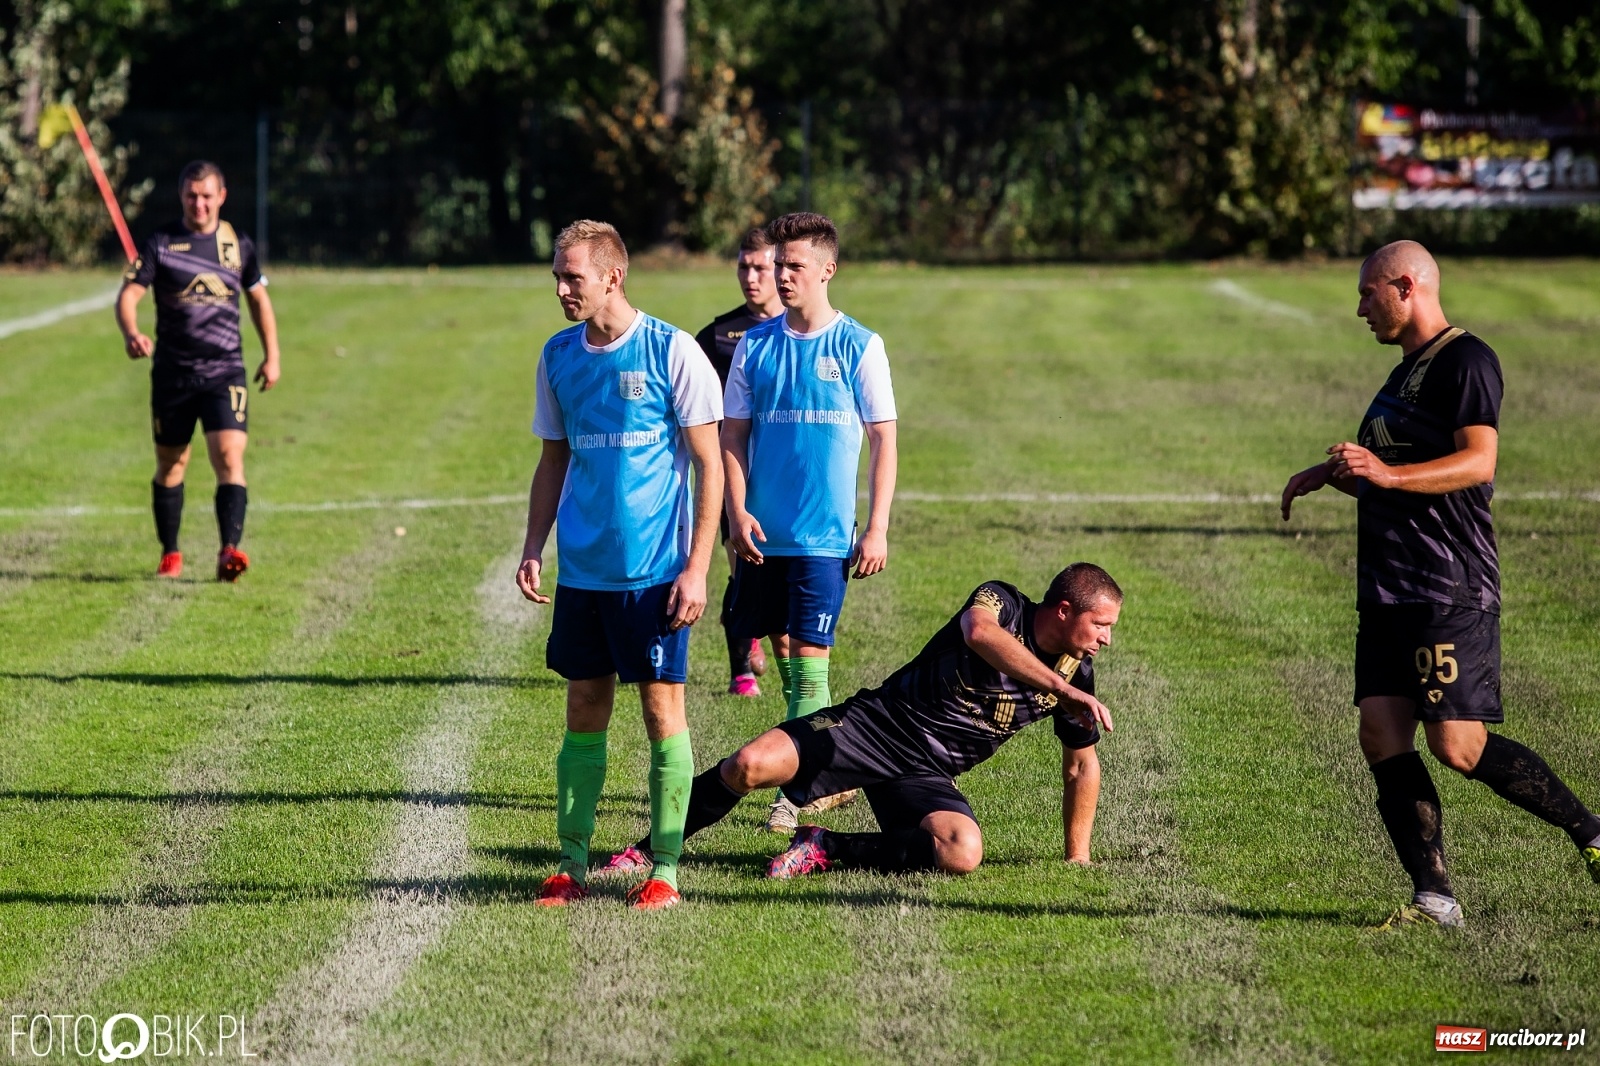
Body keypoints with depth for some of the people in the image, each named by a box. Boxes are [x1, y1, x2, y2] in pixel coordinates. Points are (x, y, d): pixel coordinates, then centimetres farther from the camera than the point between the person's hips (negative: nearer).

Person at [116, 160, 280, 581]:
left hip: (225, 372, 0)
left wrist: (272, 355, 16)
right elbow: (128, 294, -10)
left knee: (229, 457, -17)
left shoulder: (238, 245, 6)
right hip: (172, 373, 0)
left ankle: (230, 551, -25)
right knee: (170, 465, 10)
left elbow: (258, 298, 20)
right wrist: (131, 333, -30)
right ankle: (170, 554, 25)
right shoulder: (160, 244, -2)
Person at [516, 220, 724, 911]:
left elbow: (710, 465, -6)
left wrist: (697, 568, -12)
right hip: (581, 569, 5)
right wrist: (533, 545, 6)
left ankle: (665, 869, 6)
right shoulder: (559, 355, 7)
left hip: (656, 570, -5)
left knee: (662, 710, 0)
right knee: (584, 711, 8)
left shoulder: (671, 352, -8)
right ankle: (573, 865, 14)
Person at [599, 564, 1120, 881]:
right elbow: (979, 631, -35)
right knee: (749, 765, -24)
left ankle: (827, 849, -10)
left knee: (963, 853, -30)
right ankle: (648, 850, 0)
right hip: (874, 726, -4)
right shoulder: (1001, 604, -9)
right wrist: (1066, 689, -38)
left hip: (926, 775, 4)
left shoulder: (1076, 672, 4)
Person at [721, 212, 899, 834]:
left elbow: (883, 441, 0)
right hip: (764, 532, 4)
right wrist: (738, 511, -5)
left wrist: (877, 530, -6)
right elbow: (732, 436, 9)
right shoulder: (755, 347, 7)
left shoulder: (859, 348, -2)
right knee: (783, 653, 9)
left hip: (825, 535, -4)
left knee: (808, 656, -7)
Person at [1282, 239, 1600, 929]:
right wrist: (1332, 473, 20)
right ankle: (1433, 899, -1)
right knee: (1382, 738, -2)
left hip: (1451, 591, -10)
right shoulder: (1406, 371, 22)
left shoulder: (1466, 360, -8)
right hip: (1388, 590, 10)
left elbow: (1478, 461, -21)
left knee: (1459, 747, -12)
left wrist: (1387, 474, -32)